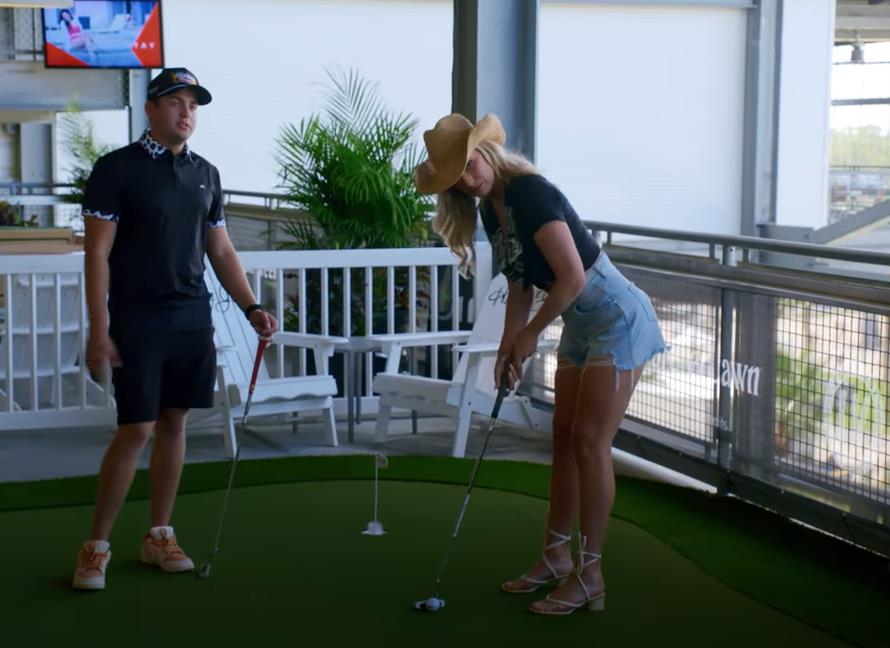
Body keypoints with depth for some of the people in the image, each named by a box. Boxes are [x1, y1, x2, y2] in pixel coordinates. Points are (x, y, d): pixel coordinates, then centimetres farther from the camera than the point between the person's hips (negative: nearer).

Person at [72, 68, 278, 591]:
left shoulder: (206, 174, 10)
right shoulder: (117, 169, -6)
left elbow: (222, 251, 16)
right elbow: (97, 254, -8)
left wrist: (252, 308, 5)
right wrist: (99, 331, -14)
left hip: (193, 321, 5)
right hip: (137, 322, -5)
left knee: (174, 422, 8)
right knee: (137, 429, -7)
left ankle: (159, 536, 20)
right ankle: (97, 546, 5)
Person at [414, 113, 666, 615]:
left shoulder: (530, 193, -22)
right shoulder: (491, 212, 6)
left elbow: (572, 276, -26)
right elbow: (521, 285, 14)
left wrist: (531, 334, -13)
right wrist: (508, 350, 4)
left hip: (617, 319, -9)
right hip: (580, 326, 9)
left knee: (590, 442, -9)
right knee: (565, 438, 11)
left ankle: (590, 575, -2)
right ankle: (557, 556, 22)